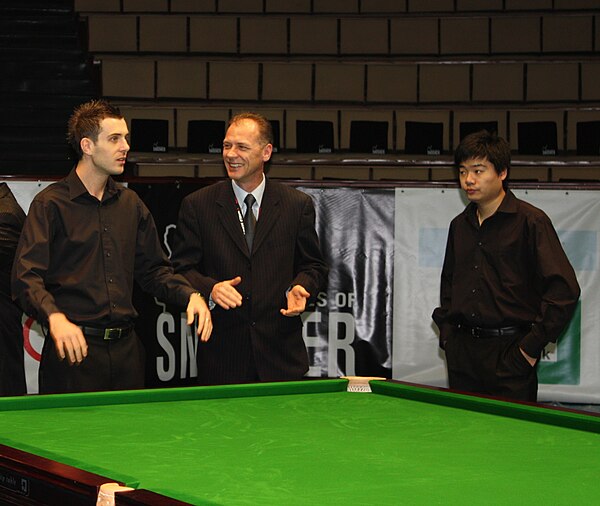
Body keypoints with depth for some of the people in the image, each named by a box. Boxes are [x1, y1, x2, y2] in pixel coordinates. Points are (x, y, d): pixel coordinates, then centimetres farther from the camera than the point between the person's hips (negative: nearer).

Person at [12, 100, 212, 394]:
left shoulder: (130, 204, 14)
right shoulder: (50, 204, -5)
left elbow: (152, 269, 19)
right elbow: (26, 278, -13)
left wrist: (190, 295, 0)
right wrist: (55, 317, -32)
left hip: (125, 346, 5)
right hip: (75, 347, -5)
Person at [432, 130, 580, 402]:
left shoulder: (531, 221, -8)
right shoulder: (459, 225, 13)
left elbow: (565, 289, -13)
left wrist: (532, 346, -14)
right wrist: (446, 330, 14)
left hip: (509, 351, -6)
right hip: (462, 351, 6)